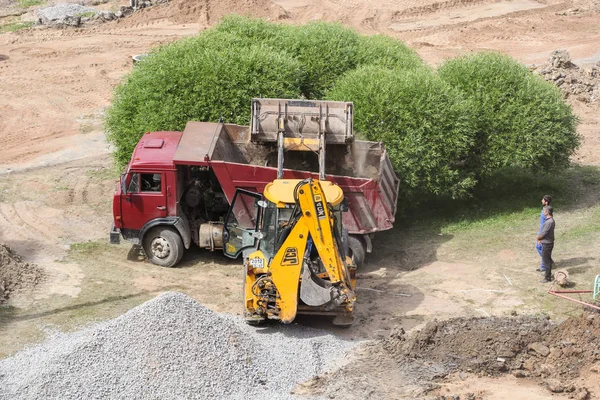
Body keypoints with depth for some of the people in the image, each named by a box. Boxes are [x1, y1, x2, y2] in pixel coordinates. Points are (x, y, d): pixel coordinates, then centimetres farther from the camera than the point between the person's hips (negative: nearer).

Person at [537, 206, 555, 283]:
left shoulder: (549, 222, -28)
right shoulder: (550, 220, 5)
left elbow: (543, 233, -23)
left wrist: (538, 238, -4)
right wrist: (540, 238, 8)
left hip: (547, 244, -10)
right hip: (548, 242, 10)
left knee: (546, 260, 0)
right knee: (548, 259, 24)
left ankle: (548, 277, 8)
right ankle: (548, 273, 39)